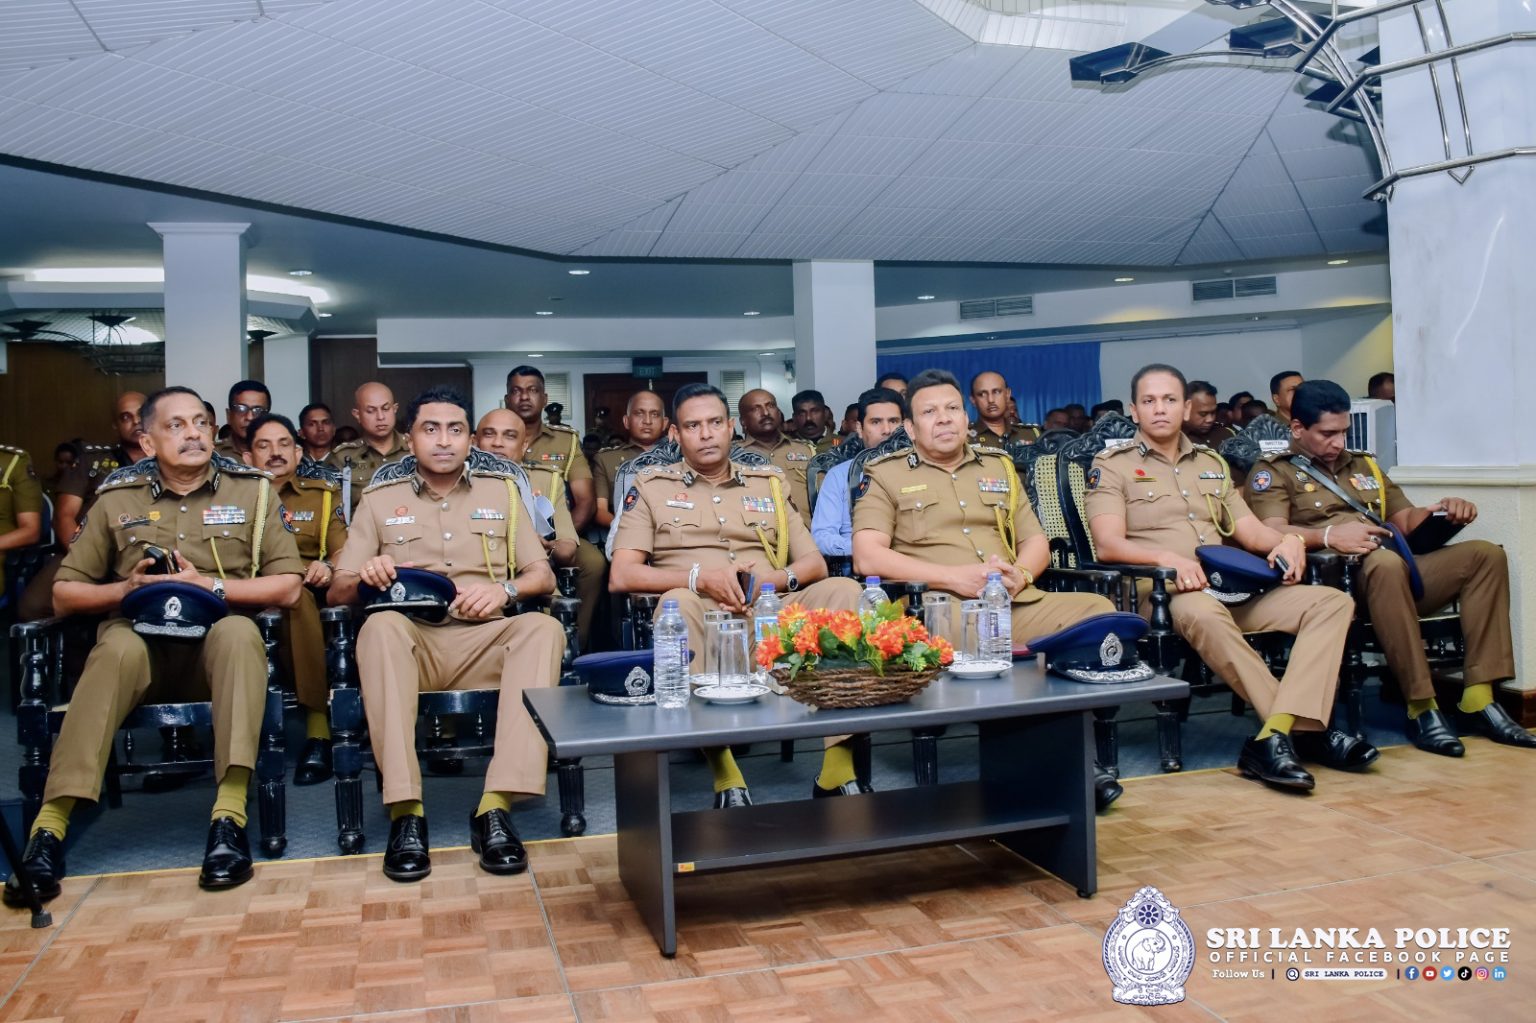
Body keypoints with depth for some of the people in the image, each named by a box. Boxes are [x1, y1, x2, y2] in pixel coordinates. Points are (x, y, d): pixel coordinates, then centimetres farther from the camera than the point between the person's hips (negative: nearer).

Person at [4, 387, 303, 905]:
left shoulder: (252, 490, 8)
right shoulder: (116, 498, 11)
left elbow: (287, 587, 1)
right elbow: (64, 593, 13)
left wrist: (210, 586, -12)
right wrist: (126, 589, -6)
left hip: (216, 642, 0)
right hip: (142, 637, 1)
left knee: (237, 632, -35)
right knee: (117, 648, -35)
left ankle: (230, 816, -40)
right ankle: (50, 827, -38)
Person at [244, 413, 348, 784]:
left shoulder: (322, 493, 24)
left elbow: (342, 551, 12)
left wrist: (328, 567, -13)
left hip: (306, 596, 0)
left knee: (296, 598, -38)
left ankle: (317, 726, -38)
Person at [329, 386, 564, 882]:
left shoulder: (501, 491, 16)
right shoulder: (379, 500, 14)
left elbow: (543, 577, 11)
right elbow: (338, 592, 10)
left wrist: (504, 589, -11)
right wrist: (363, 577, -14)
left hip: (485, 641, 1)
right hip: (411, 641, 0)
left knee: (544, 628, -31)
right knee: (381, 625, -35)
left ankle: (496, 806, -36)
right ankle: (405, 812, -35)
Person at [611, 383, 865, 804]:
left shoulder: (768, 483, 22)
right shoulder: (651, 486, 13)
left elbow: (815, 564, 16)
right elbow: (621, 576, 1)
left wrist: (778, 577, -8)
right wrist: (698, 576, -14)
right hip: (703, 616, -2)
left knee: (843, 590, -24)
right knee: (678, 602, -37)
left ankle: (839, 765, -28)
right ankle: (725, 777, -36)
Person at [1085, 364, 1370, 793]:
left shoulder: (1212, 463, 23)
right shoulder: (1112, 465, 4)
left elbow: (1250, 531, 17)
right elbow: (1108, 546, -10)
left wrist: (1288, 540, -6)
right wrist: (1167, 557, -27)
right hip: (1159, 591, -6)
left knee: (1332, 601, -13)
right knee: (1202, 612, -40)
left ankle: (1276, 735, -30)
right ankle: (1303, 727, -29)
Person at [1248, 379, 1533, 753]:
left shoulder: (1364, 465, 29)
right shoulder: (1273, 472, 8)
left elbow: (1405, 521, 26)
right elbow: (1271, 532, -10)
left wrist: (1440, 512, 3)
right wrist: (1329, 535, -28)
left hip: (1396, 567, 7)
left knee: (1485, 553, -14)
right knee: (1385, 561, -38)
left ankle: (1478, 697, -18)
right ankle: (1421, 707, -32)